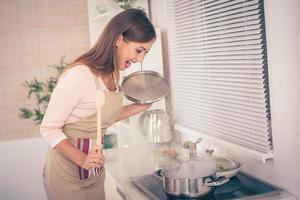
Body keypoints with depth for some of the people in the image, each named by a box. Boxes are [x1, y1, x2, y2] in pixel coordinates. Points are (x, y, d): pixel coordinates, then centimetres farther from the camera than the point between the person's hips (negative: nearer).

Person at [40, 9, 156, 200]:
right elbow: (49, 128, -19)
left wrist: (141, 107, 6)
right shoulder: (79, 75, -25)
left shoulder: (113, 74, 2)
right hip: (68, 170, -7)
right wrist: (82, 159, -29)